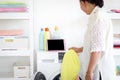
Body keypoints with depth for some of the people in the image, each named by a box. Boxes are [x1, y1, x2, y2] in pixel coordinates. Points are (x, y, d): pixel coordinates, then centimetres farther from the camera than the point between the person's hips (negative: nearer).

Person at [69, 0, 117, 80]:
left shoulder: (97, 17, -18)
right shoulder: (101, 14, 11)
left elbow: (97, 49, -23)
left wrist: (89, 72, -19)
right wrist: (79, 49, 29)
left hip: (100, 70, -9)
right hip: (102, 67, 9)